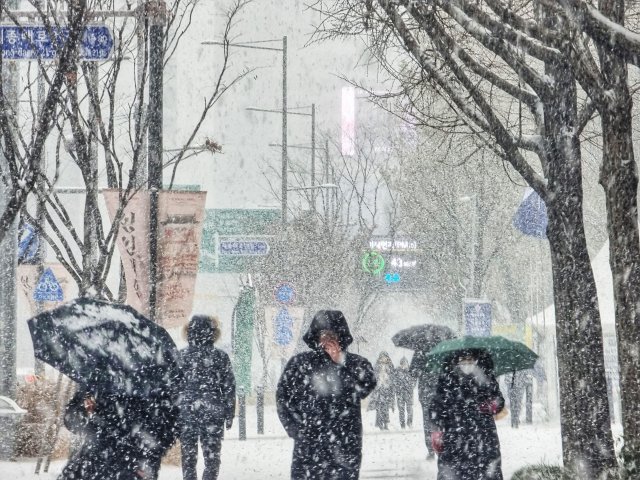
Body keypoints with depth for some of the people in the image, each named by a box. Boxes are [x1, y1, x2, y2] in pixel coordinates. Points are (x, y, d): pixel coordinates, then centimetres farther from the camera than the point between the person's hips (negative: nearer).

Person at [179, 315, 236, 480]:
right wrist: (229, 415, 8)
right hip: (214, 415, -1)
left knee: (188, 456, 9)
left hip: (186, 412, 1)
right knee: (212, 456, 5)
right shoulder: (221, 357, -2)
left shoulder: (181, 356, -1)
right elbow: (229, 388, 1)